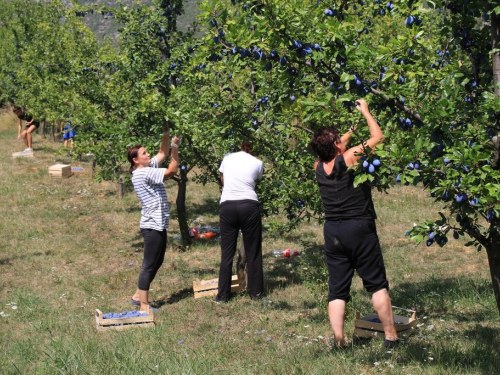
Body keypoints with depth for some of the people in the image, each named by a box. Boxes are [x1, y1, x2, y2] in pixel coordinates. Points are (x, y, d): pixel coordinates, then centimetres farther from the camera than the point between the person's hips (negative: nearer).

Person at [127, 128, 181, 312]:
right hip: (152, 225, -10)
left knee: (157, 262, 18)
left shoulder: (148, 169, 11)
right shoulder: (143, 173, -17)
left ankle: (139, 296, 27)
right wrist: (175, 146, -12)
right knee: (149, 264, -5)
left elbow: (162, 153, 16)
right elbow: (172, 170, -18)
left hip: (158, 224, 10)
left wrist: (166, 135, 2)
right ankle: (144, 305, 0)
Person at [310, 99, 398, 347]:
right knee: (377, 284, 5)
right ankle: (390, 337, 7)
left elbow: (335, 149, 26)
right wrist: (365, 112, 16)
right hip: (360, 228, -4)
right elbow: (378, 137, 2)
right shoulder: (350, 157, -10)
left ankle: (338, 342, 2)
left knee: (337, 290, 7)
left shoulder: (319, 166, 3)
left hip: (332, 231, 4)